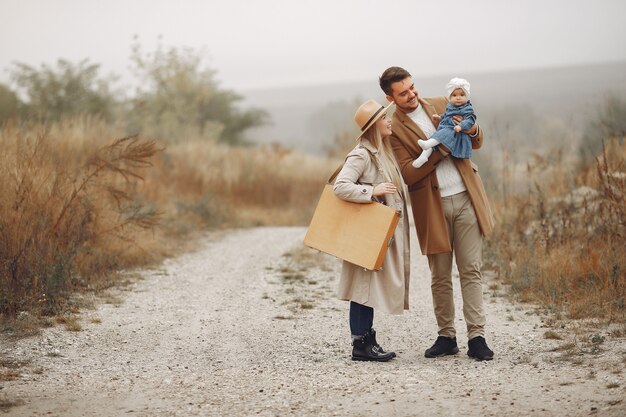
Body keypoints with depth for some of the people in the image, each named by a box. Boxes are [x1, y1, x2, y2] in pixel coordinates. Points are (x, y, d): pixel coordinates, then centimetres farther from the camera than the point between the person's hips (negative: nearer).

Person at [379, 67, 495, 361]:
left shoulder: (442, 105, 8)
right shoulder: (393, 128, -4)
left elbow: (477, 143, 15)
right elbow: (407, 174, -13)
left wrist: (471, 131, -9)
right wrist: (441, 149, -19)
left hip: (466, 199, 2)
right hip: (433, 208, -2)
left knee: (471, 271, -1)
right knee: (440, 277, 7)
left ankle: (476, 338, 0)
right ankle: (446, 337, 18)